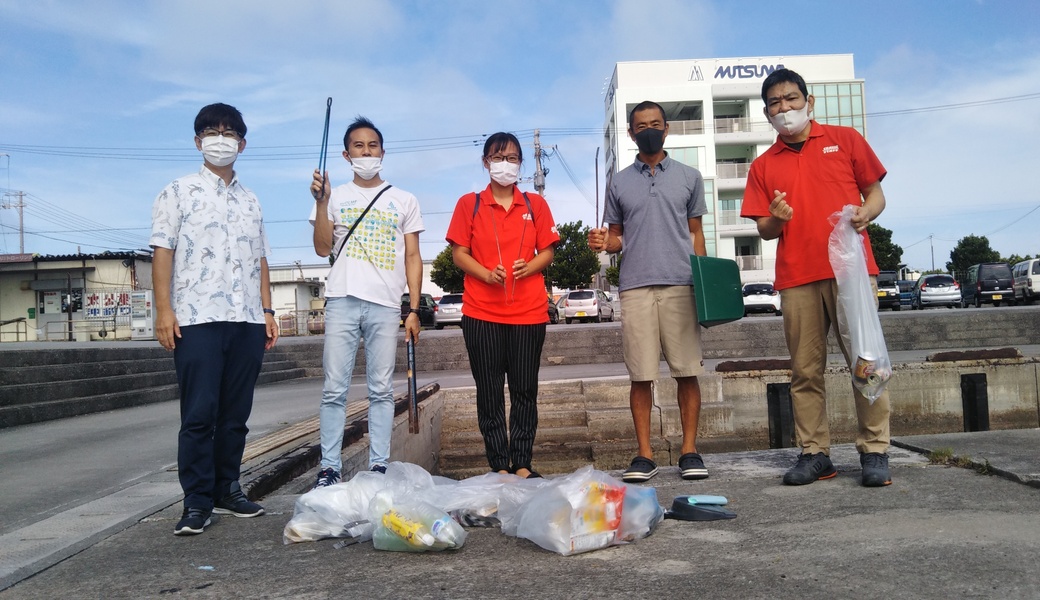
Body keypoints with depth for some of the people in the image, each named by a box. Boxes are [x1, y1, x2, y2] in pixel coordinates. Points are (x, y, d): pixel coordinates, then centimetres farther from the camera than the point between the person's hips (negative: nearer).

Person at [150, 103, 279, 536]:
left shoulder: (250, 201, 20)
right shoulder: (179, 192, 7)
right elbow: (163, 252, -1)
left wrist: (267, 312, 12)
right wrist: (164, 309, -10)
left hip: (247, 321, 4)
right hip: (197, 319, -4)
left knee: (236, 412, 8)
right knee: (199, 413, -5)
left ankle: (227, 490, 18)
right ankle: (197, 501, 2)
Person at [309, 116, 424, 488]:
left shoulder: (404, 201, 14)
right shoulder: (335, 196, 14)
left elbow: (413, 258, 11)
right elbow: (322, 248, 4)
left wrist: (414, 310, 3)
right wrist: (322, 200, -7)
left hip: (386, 304, 0)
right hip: (342, 302, 0)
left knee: (382, 390, 1)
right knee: (334, 389, -2)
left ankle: (379, 466, 6)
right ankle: (329, 467, 2)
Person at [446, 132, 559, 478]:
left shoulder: (535, 204, 11)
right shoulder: (469, 204, 8)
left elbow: (547, 252, 10)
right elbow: (459, 253, 3)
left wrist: (529, 266, -13)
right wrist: (487, 274, -15)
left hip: (528, 311, 1)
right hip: (481, 313, -1)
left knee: (525, 390, 3)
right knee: (489, 392, 1)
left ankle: (522, 465, 9)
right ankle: (499, 466, 8)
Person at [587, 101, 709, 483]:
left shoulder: (689, 177, 13)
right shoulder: (619, 183, 14)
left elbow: (696, 234, 13)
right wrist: (603, 242, -7)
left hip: (681, 285, 0)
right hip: (635, 289, 1)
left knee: (687, 372, 0)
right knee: (641, 375, 1)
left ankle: (689, 451, 9)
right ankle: (644, 455, 8)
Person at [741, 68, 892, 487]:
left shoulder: (845, 139, 12)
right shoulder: (763, 166, 15)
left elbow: (876, 194, 12)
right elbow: (764, 231, 14)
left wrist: (865, 213, -9)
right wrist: (775, 218, -9)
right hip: (796, 278, 2)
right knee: (805, 370, 2)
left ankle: (874, 451, 4)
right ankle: (814, 453, 8)